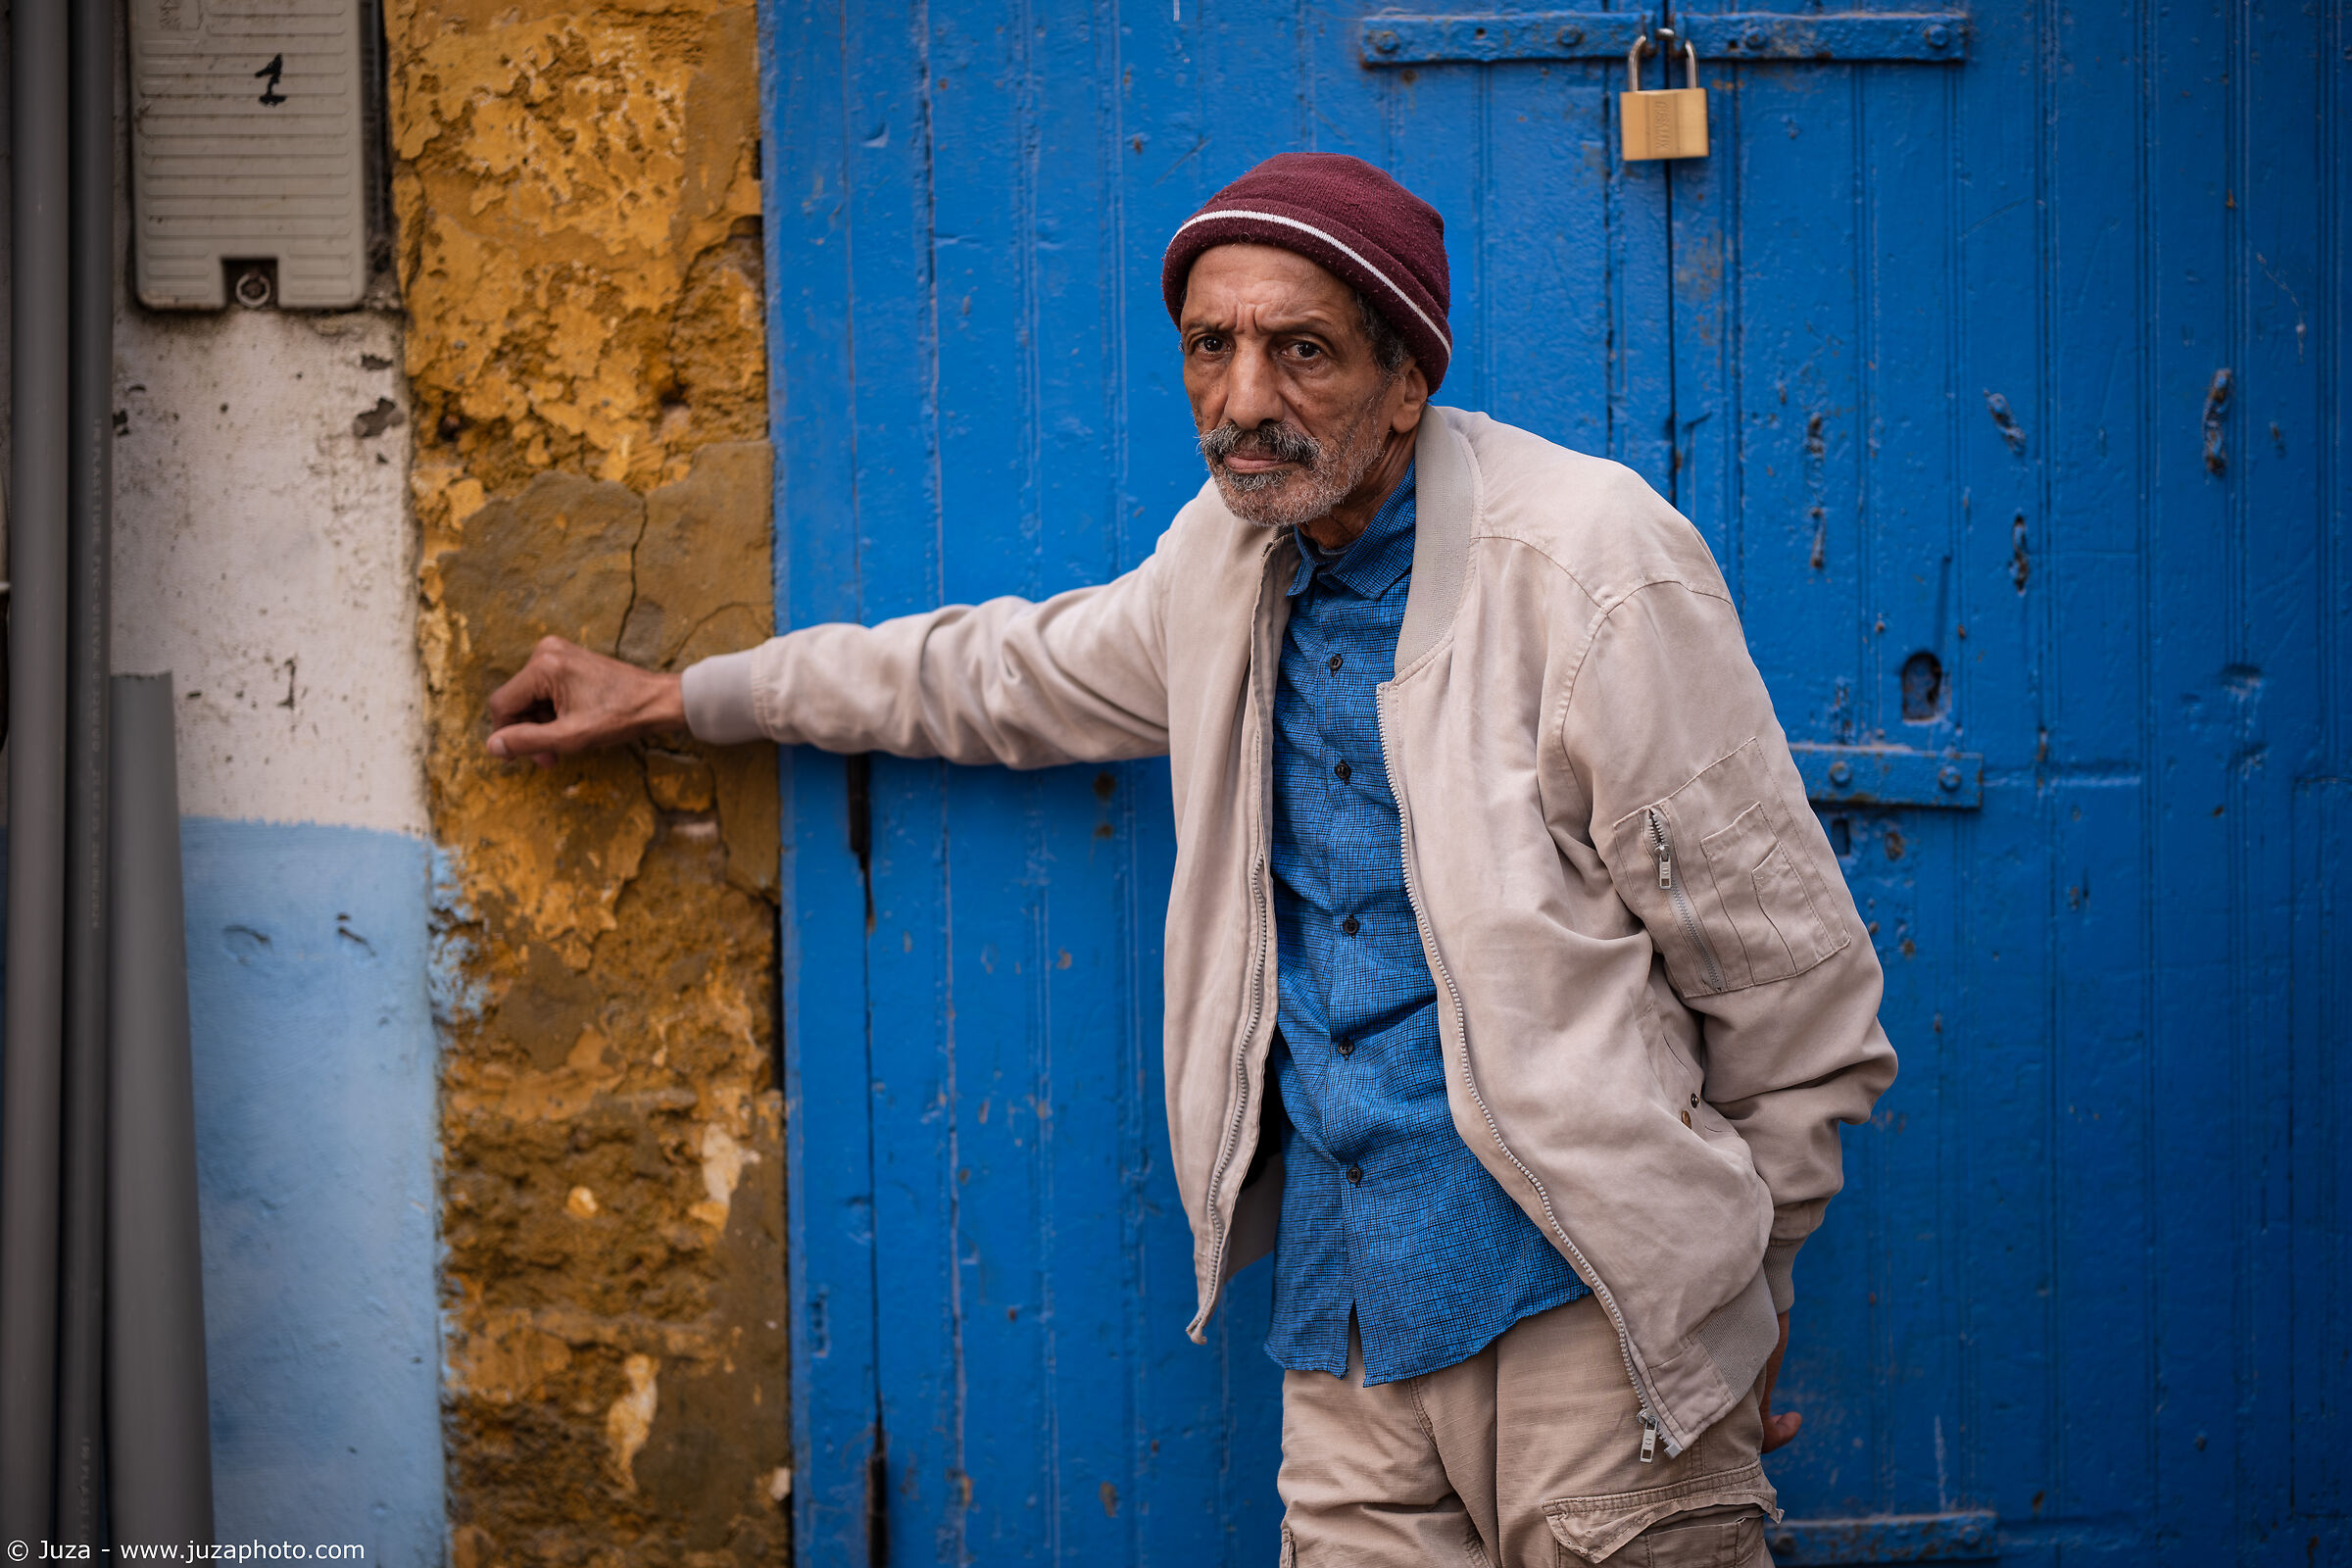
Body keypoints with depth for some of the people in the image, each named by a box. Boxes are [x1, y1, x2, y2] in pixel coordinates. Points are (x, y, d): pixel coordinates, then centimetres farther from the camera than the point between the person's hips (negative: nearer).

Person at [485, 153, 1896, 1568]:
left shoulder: (1592, 564, -11)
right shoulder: (1235, 556, 9)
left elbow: (1786, 964, -6)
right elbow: (1009, 677, 28)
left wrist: (1755, 1275, 1)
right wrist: (671, 698, 33)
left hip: (1582, 1292, -6)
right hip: (1351, 1298, 6)